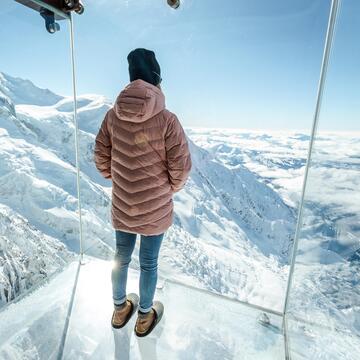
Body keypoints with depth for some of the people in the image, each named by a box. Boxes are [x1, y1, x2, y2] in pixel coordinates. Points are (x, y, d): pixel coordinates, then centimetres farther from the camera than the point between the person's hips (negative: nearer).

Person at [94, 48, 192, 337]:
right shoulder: (167, 121, -20)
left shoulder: (113, 115, -7)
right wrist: (171, 189, 4)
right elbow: (181, 167, -16)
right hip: (155, 209, -3)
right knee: (149, 263, 18)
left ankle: (120, 308, 49)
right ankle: (145, 316, 43)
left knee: (121, 257, 24)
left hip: (122, 205, 4)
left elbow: (101, 159, 1)